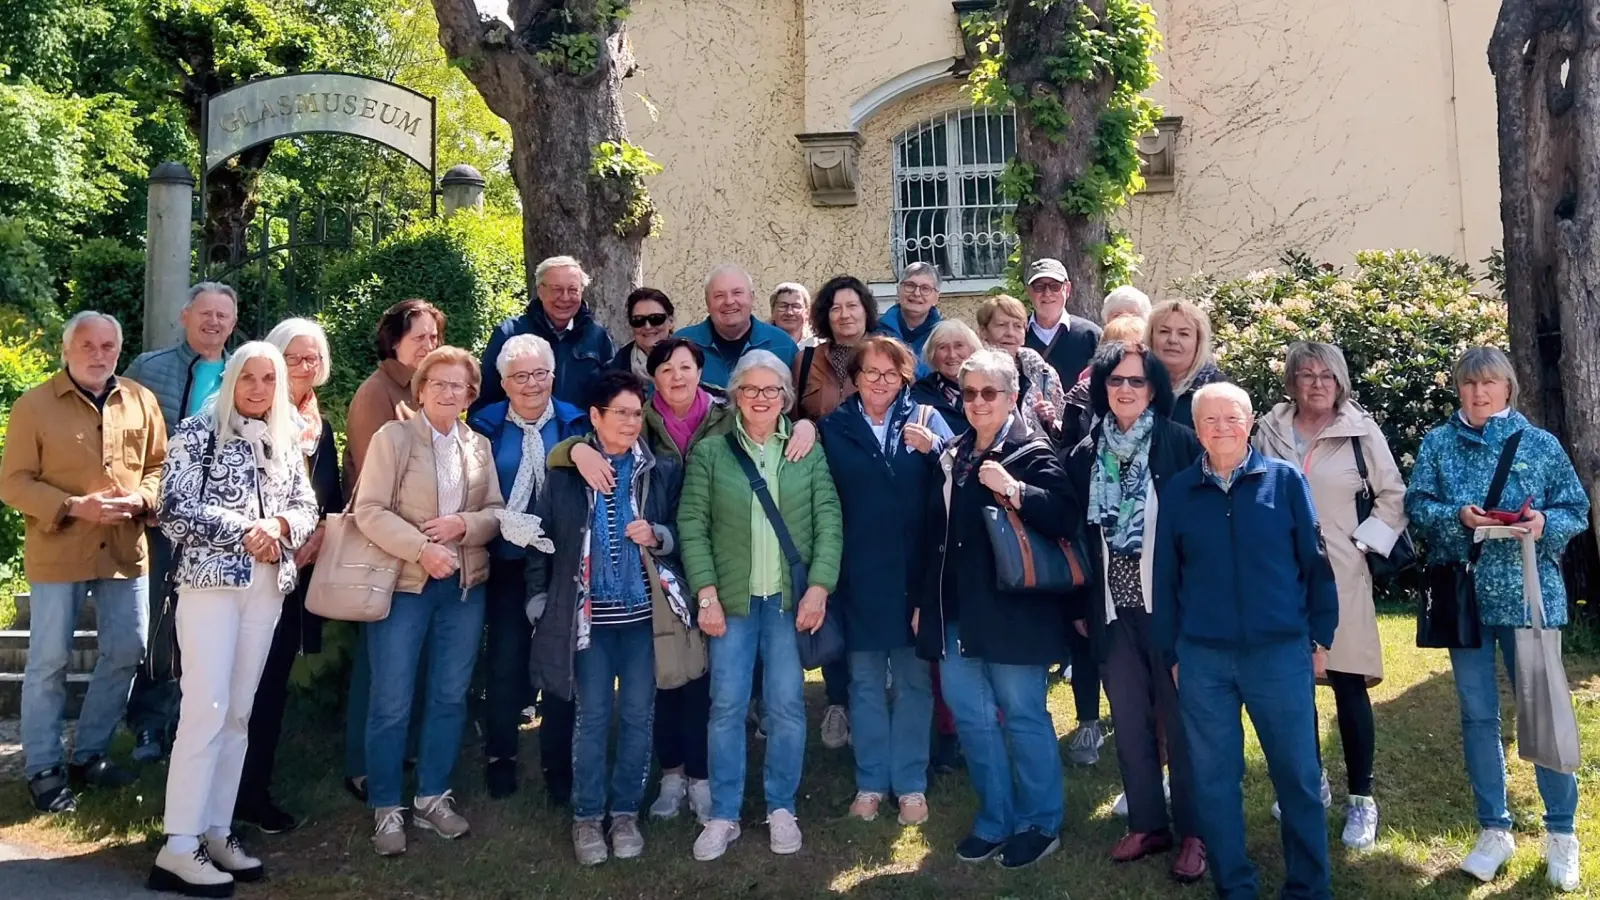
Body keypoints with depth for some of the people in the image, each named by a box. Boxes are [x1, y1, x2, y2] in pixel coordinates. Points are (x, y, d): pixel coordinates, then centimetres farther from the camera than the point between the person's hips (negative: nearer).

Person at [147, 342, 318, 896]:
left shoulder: (286, 442, 14)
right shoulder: (198, 433, -1)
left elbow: (307, 506, 12)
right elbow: (175, 511, -9)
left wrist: (278, 524, -9)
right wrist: (244, 529, -15)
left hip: (267, 587, 6)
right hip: (210, 581, -5)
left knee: (239, 712, 8)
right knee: (206, 707, -11)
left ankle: (216, 829, 16)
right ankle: (178, 845, -6)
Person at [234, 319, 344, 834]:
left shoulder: (321, 427, 14)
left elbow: (332, 500, 15)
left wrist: (318, 537, -2)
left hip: (301, 566, 6)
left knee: (274, 679, 11)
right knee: (250, 680, -3)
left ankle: (257, 790, 20)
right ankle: (244, 794, 6)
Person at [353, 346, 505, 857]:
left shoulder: (480, 446, 9)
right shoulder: (392, 437, -3)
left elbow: (498, 513, 8)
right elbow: (369, 511, -11)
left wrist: (465, 523, -13)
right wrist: (422, 549, -21)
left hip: (465, 586, 4)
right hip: (405, 584, -4)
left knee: (451, 696, 11)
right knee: (391, 702, 0)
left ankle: (433, 797, 25)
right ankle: (386, 808, 13)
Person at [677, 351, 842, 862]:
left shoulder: (809, 453, 5)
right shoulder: (709, 452, 2)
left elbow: (829, 522, 0)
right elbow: (692, 525, -2)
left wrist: (819, 586, -10)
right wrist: (706, 593, -10)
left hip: (792, 598, 1)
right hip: (732, 599, 0)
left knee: (787, 705, 4)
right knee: (726, 705, 2)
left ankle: (781, 809, 20)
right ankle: (723, 815, 14)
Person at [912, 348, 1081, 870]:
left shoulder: (1032, 453, -7)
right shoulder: (952, 456, 13)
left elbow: (1067, 519, -20)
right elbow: (933, 533, 17)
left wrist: (1014, 490, -31)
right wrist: (923, 602, 17)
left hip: (1012, 612, -7)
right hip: (956, 613, 7)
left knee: (1024, 717, 3)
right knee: (970, 718, 12)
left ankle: (1040, 825, 20)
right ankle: (995, 821, 27)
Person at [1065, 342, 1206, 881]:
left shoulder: (1180, 444, -6)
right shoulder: (1085, 455, 5)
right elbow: (1077, 535, 8)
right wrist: (1079, 606, 8)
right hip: (1113, 609, 4)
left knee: (1180, 719, 6)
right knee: (1129, 721, 13)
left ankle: (1192, 832, 19)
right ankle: (1147, 824, 28)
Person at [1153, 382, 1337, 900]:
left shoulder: (1285, 480, 0)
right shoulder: (1178, 492, 3)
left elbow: (1315, 562, 2)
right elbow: (1165, 577, 6)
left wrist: (1321, 636, 2)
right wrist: (1171, 653, 6)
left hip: (1281, 652, -1)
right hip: (1203, 660, 1)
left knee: (1297, 776, 8)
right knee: (1214, 781, 9)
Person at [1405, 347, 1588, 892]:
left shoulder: (1541, 444, 2)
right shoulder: (1438, 444, 4)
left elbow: (1577, 510, 4)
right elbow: (1416, 506, 0)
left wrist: (1546, 523, -17)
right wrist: (1456, 516, -18)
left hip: (1530, 595, -1)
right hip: (1465, 596, 1)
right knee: (1478, 715, 8)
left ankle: (1561, 832, 19)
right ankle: (1494, 830, 21)